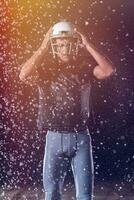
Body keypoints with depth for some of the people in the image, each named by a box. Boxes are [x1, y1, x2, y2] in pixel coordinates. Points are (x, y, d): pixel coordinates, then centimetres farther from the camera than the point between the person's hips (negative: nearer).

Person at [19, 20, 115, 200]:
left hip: (81, 137, 0)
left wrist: (87, 44, -16)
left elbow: (108, 70, -17)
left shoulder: (84, 66, 0)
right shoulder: (45, 67, -2)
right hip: (55, 138, 0)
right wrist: (43, 48, -18)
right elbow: (24, 75, -20)